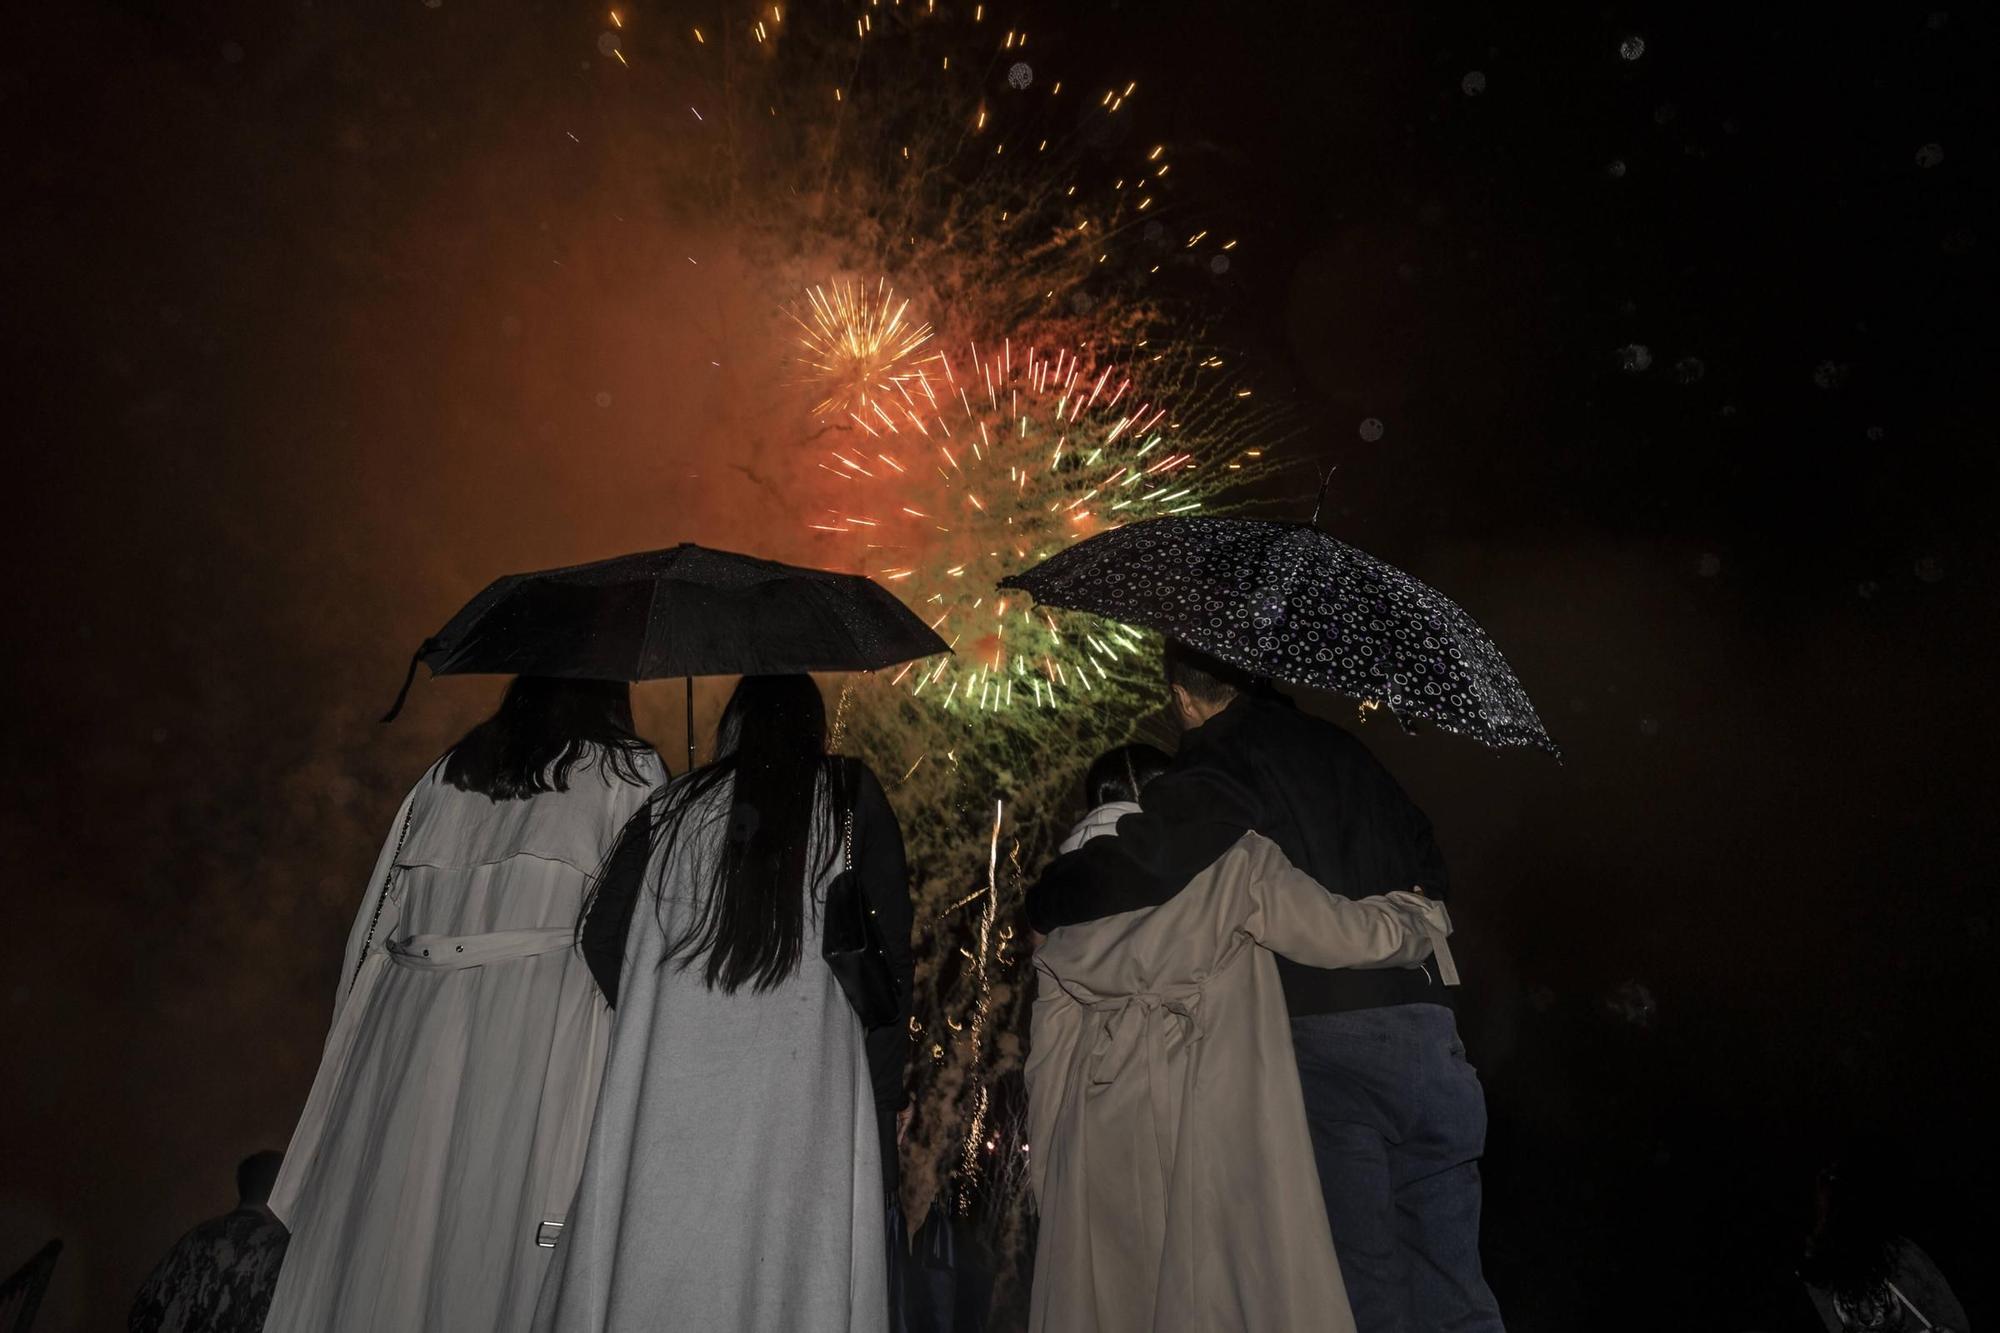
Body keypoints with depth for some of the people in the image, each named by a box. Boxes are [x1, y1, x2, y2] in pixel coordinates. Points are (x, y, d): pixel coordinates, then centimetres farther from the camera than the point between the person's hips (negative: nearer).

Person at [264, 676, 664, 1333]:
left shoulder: (445, 774, 16)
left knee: (388, 1225, 12)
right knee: (509, 1245, 1)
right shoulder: (628, 772, 2)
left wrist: (360, 1049, 23)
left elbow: (375, 929, 17)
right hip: (544, 1032, -5)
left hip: (410, 1024, 5)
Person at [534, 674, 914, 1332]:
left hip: (678, 1065, 2)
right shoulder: (852, 795, 2)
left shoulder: (677, 801, 5)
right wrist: (888, 1065, 5)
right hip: (805, 1075, -1)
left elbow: (610, 939, 8)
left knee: (664, 1247, 14)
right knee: (787, 1255, 10)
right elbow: (894, 938, -1)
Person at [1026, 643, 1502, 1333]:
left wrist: (1045, 904, -3)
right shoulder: (1339, 748, 16)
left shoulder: (1213, 771, -7)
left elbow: (1132, 861, -21)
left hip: (1326, 1040, -7)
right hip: (1430, 1031, 7)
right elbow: (1425, 859, 25)